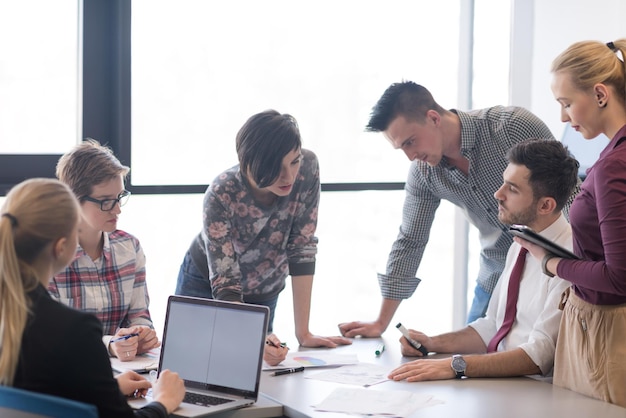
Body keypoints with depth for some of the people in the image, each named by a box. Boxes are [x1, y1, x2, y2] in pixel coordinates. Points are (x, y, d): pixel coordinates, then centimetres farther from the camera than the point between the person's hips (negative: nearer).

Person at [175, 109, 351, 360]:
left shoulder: (307, 168, -27)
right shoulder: (221, 196, -34)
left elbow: (302, 248, -21)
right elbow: (225, 286, -35)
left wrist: (303, 332, -24)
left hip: (263, 296, 2)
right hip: (205, 288, -2)